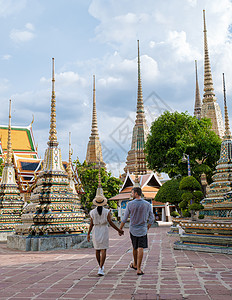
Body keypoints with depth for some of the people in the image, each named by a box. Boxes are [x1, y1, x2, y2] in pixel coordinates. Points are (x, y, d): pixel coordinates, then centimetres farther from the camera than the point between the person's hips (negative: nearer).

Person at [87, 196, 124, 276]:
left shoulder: (92, 212, -2)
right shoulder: (106, 211, -7)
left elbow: (91, 224, -1)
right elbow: (110, 222, -12)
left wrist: (88, 234, 8)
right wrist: (119, 230, -5)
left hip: (95, 231, 2)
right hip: (104, 231, -2)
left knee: (97, 250, 17)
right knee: (103, 250, -3)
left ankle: (101, 266, 32)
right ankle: (100, 269, -15)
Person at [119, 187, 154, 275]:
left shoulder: (130, 204, -9)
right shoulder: (147, 204, -3)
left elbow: (124, 219, -4)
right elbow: (151, 219, 3)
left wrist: (120, 229, 6)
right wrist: (147, 228, 16)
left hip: (133, 230, 1)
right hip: (143, 230, 0)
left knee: (135, 248, 18)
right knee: (140, 249, -2)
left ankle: (135, 264, 37)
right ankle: (138, 269, -7)